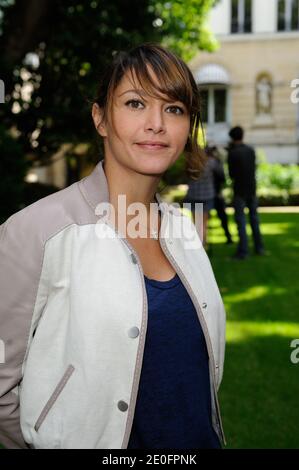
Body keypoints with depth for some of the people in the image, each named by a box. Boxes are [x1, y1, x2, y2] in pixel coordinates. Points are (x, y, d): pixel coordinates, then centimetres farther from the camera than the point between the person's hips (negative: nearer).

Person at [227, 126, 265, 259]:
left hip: (240, 190, -5)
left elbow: (231, 174, -9)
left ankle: (243, 251, -4)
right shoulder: (251, 150, 4)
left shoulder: (232, 153, -13)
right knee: (254, 217, 14)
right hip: (252, 188, 5)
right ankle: (259, 247, 18)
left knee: (240, 220, -1)